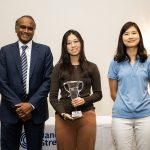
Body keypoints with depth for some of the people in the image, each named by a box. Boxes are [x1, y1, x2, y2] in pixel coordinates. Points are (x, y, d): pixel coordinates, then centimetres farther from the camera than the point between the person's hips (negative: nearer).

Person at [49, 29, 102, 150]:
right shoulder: (59, 68, 3)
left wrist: (84, 100, -11)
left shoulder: (91, 67, 4)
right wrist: (63, 113, -12)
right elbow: (53, 97, 2)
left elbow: (98, 94, 7)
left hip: (87, 116, 1)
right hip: (63, 117, 0)